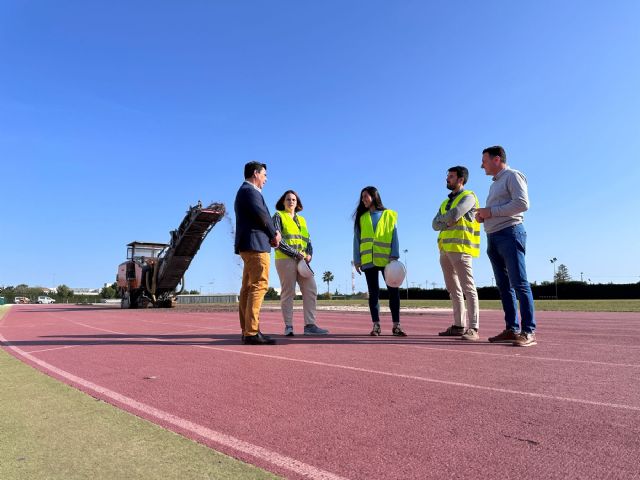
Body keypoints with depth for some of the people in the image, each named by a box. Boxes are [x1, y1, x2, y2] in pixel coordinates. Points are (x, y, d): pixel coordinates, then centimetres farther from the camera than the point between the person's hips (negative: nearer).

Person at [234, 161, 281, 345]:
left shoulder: (243, 191, 24)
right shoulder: (250, 191, -9)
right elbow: (262, 216, -15)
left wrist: (271, 234, 6)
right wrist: (274, 234, -1)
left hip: (248, 246, 11)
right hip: (256, 245, -11)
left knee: (248, 289, 10)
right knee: (259, 286, -12)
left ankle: (247, 331, 15)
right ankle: (252, 333, -13)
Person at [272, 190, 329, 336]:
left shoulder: (301, 219, 23)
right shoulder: (278, 216, 5)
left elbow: (307, 240, 20)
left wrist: (309, 254, -1)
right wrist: (295, 253, -13)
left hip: (302, 260, 6)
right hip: (285, 259, -5)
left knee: (311, 290, -2)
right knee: (288, 292, -3)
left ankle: (310, 325, 2)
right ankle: (288, 326, 4)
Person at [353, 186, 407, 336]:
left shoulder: (389, 215, 8)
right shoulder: (361, 217, 14)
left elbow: (394, 237, 2)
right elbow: (357, 240, 9)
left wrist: (394, 256, -11)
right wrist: (357, 260, 0)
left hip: (386, 260, -1)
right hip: (368, 260, 2)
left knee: (394, 290, -4)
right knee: (373, 293, 3)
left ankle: (396, 325, 4)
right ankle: (376, 326, 7)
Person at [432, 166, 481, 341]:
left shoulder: (468, 197, 1)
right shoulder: (445, 202, 23)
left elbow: (453, 216, -15)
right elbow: (435, 224, 12)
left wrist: (443, 219, 5)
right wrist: (448, 221, -6)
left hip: (460, 248, -8)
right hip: (445, 249, 8)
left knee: (468, 289, -9)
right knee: (454, 290, 9)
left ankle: (473, 328, -9)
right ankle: (458, 326, 15)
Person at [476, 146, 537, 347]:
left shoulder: (512, 176, -1)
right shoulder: (495, 184, 26)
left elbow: (522, 203, -15)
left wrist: (491, 212, -13)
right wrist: (483, 216, 6)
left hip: (509, 233, -9)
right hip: (493, 238, 9)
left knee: (519, 283, -11)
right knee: (504, 285, 6)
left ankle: (529, 332, -9)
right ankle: (512, 329, 10)